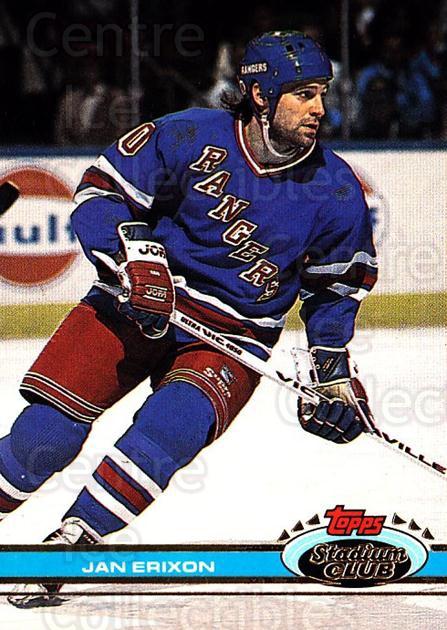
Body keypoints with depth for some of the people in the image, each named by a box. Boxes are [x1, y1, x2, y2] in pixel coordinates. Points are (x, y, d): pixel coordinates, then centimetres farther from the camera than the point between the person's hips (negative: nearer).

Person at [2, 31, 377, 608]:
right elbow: (100, 191, -7)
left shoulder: (335, 192, -3)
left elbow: (336, 285, 13)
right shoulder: (188, 138, -12)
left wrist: (333, 371, 8)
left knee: (174, 426, -27)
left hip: (232, 339, 1)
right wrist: (133, 254, -23)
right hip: (136, 302, -1)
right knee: (53, 421, -14)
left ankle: (69, 544, -22)